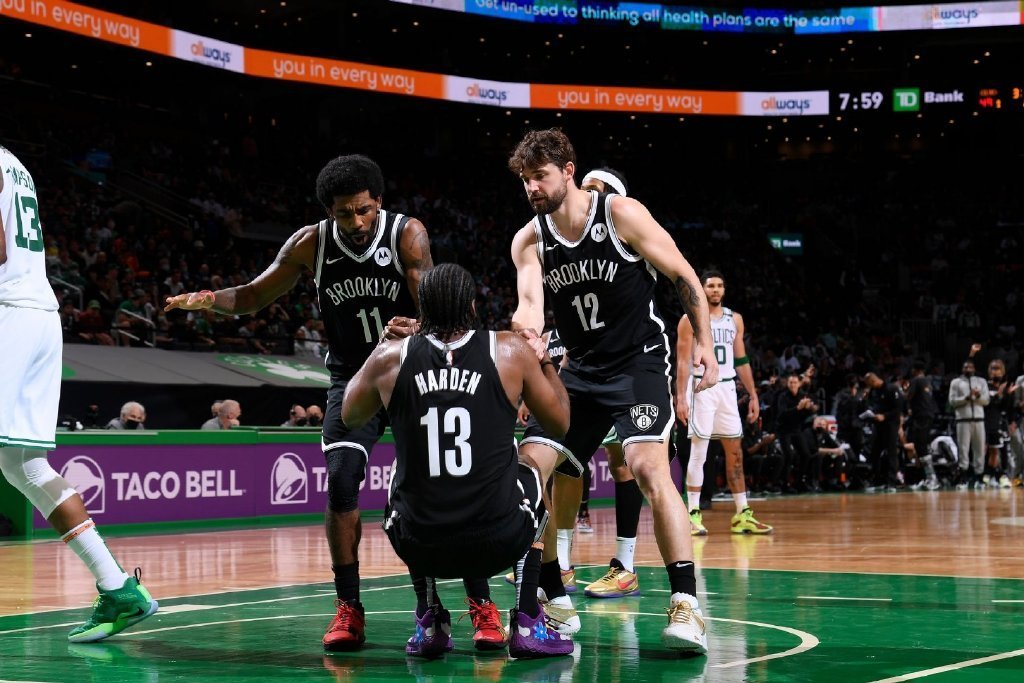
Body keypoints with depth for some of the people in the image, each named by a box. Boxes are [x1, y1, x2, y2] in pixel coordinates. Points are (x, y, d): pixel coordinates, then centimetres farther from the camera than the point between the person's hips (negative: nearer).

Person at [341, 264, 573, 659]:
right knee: (538, 463, 30)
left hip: (421, 548, 1)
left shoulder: (391, 357, 2)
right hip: (501, 544, -1)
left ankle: (430, 622, 26)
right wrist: (545, 360, 31)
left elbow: (349, 418, 23)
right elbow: (559, 424, 15)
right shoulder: (511, 351, 0)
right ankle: (528, 624, 20)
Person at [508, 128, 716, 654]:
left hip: (639, 363, -6)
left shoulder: (621, 214, -12)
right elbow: (530, 305, -15)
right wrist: (523, 328, -39)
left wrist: (704, 343, -9)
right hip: (581, 371, 6)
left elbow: (683, 276, -5)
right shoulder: (529, 241, 0)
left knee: (648, 467, -25)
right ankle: (556, 602, 13)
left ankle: (686, 606, -23)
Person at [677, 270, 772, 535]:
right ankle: (693, 515, -3)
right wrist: (681, 398, -15)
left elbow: (741, 361, 15)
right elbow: (683, 362, -7)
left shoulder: (734, 319, 11)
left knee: (735, 453, 5)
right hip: (701, 388, -5)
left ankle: (743, 515, 9)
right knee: (698, 454, -6)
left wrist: (753, 395, 11)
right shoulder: (690, 319, -4)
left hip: (727, 389, 5)